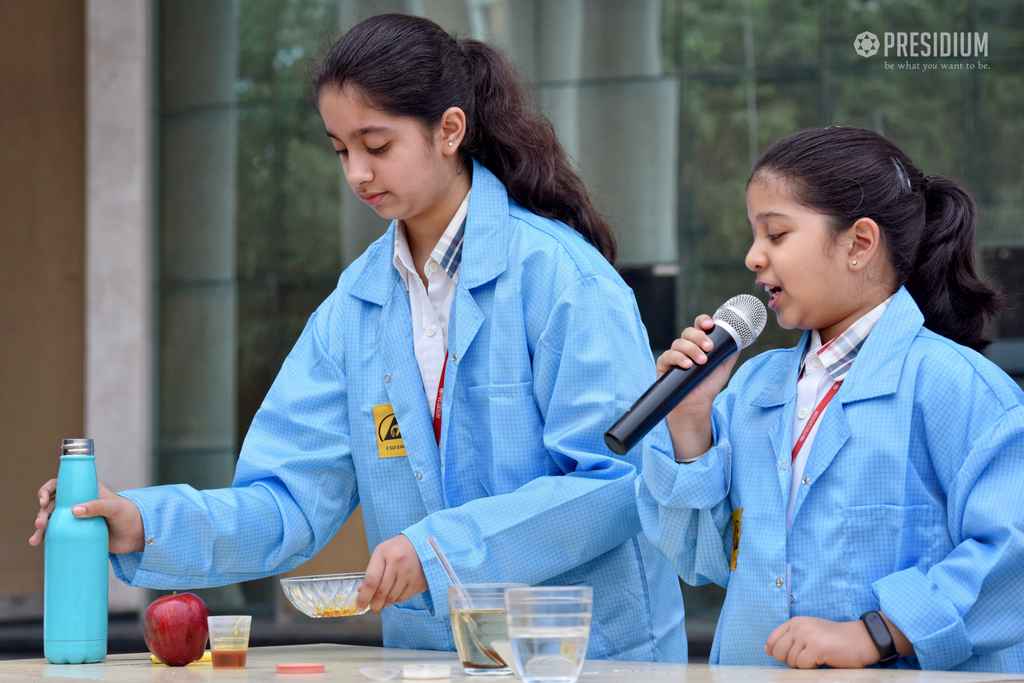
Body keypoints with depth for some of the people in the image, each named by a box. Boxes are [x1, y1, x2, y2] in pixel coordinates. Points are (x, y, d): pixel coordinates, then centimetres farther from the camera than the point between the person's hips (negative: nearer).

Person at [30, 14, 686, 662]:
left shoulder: (560, 273, -8)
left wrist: (442, 548, -20)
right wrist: (147, 526, -11)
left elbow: (615, 479, -15)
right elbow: (293, 501, 5)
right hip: (427, 656, 4)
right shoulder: (356, 303, 9)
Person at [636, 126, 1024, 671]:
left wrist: (871, 635, -16)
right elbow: (704, 562, 18)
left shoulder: (948, 382, -4)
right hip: (748, 677, 3)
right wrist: (688, 421, 9)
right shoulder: (752, 386, 18)